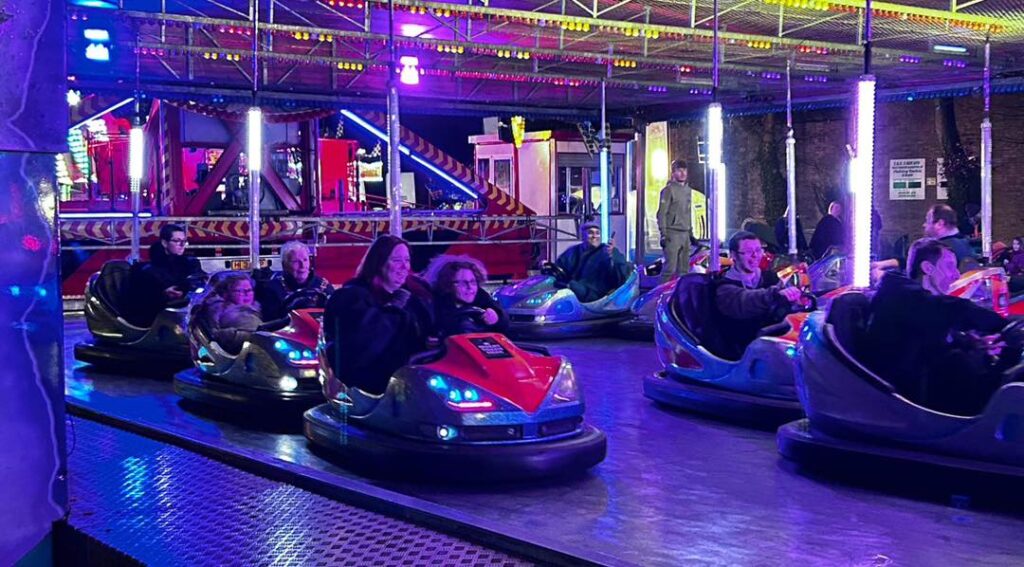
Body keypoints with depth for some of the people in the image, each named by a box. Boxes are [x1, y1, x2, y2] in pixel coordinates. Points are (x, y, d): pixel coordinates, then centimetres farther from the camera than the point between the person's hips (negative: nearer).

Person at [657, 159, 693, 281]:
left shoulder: (688, 189, 16)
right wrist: (663, 234, -15)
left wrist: (690, 230, 17)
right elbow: (662, 213, -10)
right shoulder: (669, 189, -6)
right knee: (670, 267, -13)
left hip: (685, 233, 8)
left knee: (684, 268, 10)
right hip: (673, 233, -8)